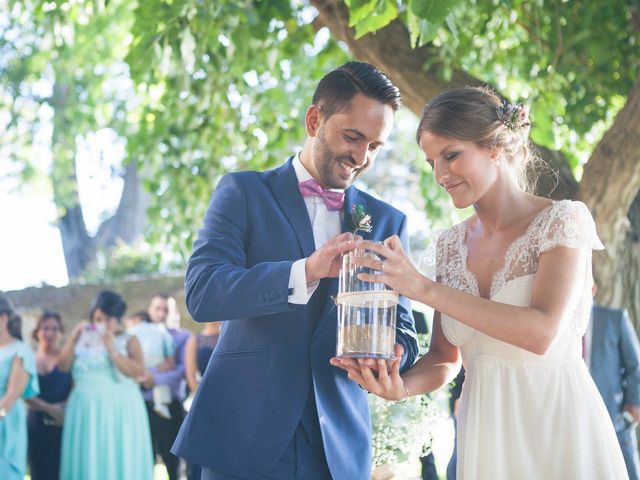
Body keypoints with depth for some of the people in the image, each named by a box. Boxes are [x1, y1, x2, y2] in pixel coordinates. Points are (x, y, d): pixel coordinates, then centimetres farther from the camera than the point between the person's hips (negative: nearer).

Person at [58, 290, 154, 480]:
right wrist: (72, 340, -10)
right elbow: (63, 366, 1)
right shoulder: (82, 339, 11)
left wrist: (112, 349, -17)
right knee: (89, 461, 0)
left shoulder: (128, 341, 3)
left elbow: (137, 371, -12)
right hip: (86, 409, 2)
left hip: (120, 409, -2)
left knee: (121, 460, -4)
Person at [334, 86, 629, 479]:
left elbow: (541, 332, -23)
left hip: (556, 426, -5)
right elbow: (446, 357, 8)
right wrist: (402, 386, -14)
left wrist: (424, 288, -24)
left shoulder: (563, 220, -10)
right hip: (484, 435, 5)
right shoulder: (451, 245, 6)